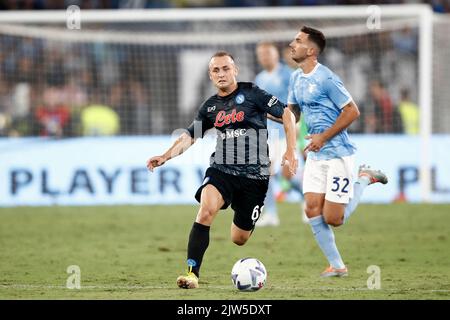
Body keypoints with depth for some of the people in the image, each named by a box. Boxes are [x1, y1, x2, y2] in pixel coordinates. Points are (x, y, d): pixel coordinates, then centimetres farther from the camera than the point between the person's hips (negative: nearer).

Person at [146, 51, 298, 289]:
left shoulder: (251, 93, -2)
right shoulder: (210, 107, 11)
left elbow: (287, 115, 0)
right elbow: (189, 136, 13)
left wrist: (291, 151, -7)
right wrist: (166, 156, -3)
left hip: (254, 173, -2)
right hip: (221, 169, 3)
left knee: (239, 239, 3)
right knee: (206, 209, -29)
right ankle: (192, 273, -30)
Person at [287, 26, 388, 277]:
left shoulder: (326, 78, -17)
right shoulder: (296, 78, 8)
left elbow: (352, 111, -15)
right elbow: (293, 114, 17)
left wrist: (323, 137, -17)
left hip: (337, 154, -7)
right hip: (315, 155, 7)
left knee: (333, 219, -7)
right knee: (313, 210, -4)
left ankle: (365, 179, 16)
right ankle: (337, 266, 7)